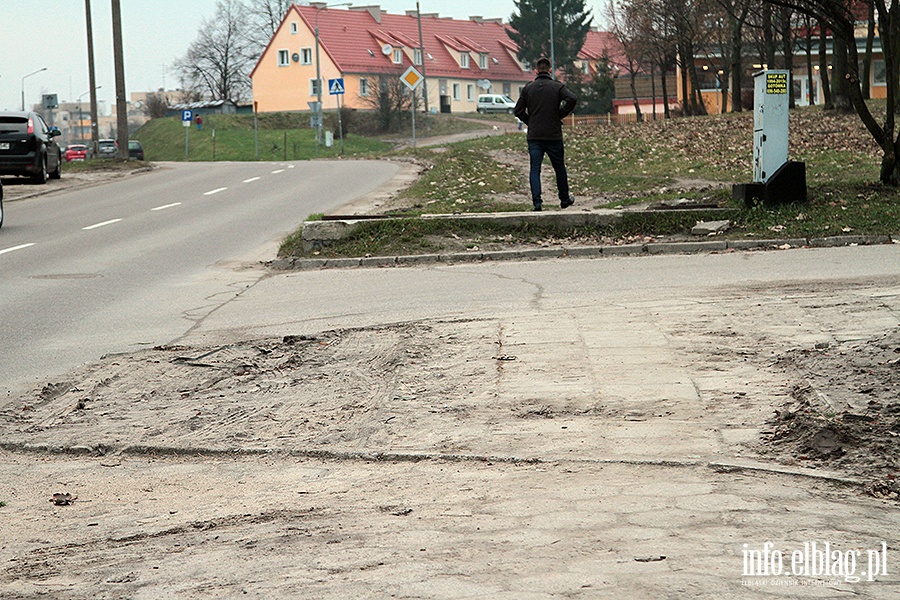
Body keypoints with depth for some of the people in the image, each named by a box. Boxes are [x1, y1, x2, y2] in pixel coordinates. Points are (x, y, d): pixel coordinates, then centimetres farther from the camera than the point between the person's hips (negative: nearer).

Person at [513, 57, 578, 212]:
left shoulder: (528, 88, 4)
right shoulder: (557, 86, -1)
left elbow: (518, 111, 3)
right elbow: (572, 99, -18)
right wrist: (561, 114, -4)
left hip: (534, 136, 1)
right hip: (554, 135, -1)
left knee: (535, 169, 2)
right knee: (559, 167, 13)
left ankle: (537, 201, -10)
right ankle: (564, 199, 22)